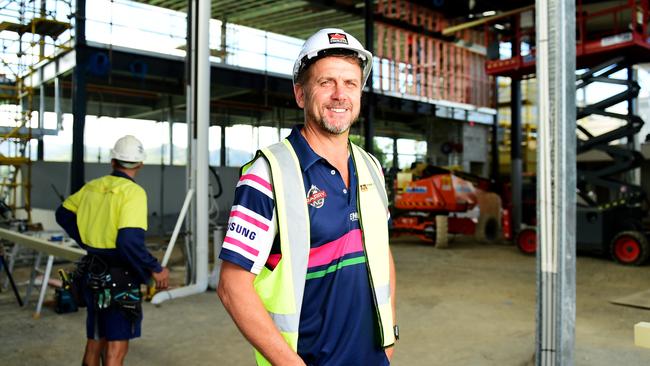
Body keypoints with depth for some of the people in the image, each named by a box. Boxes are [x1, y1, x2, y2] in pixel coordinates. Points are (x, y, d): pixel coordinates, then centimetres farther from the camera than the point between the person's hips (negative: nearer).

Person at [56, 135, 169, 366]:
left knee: (94, 342, 21)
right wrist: (154, 270, -15)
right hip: (120, 278, -7)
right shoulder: (133, 192, -17)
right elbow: (130, 242, -26)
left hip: (92, 272, 7)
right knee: (116, 347, 3)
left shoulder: (92, 187, 5)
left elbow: (63, 214, 19)